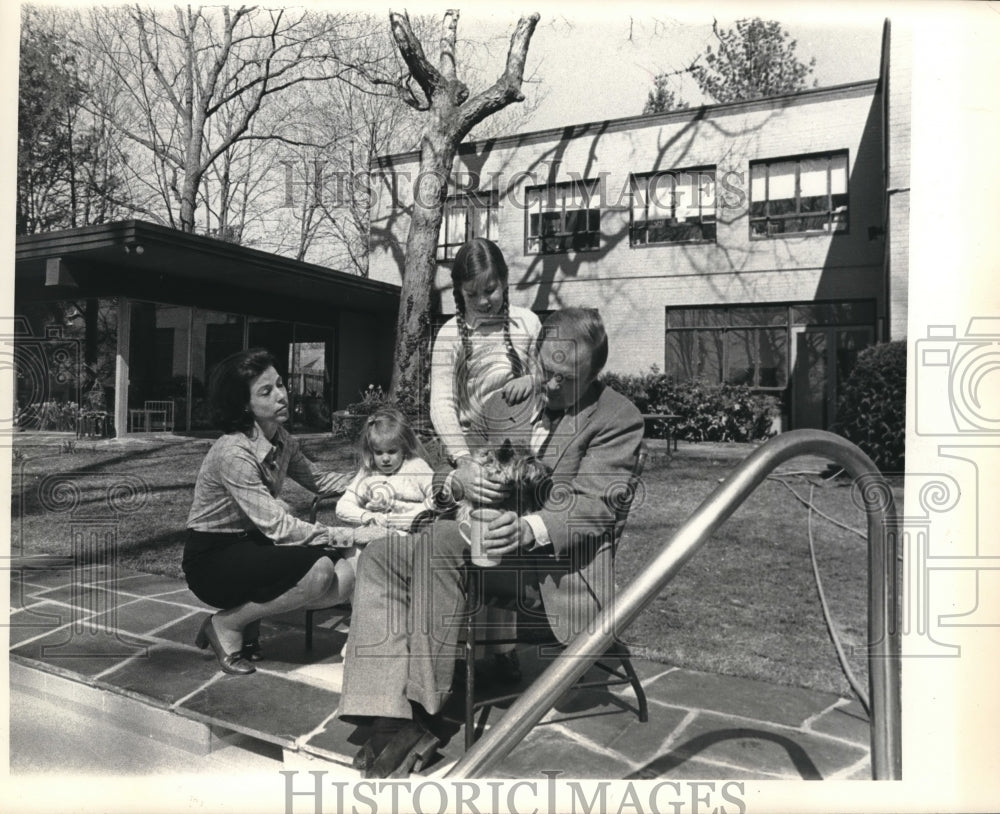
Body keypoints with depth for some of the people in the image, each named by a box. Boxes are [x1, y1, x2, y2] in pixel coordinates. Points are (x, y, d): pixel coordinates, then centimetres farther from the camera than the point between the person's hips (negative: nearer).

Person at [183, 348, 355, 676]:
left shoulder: (281, 440, 0)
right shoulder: (233, 452, -25)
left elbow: (315, 479, 15)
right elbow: (277, 526, -27)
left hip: (251, 544, 8)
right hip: (211, 559, -8)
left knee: (345, 578, -10)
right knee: (319, 569, -29)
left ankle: (250, 614, 7)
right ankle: (227, 625, -6)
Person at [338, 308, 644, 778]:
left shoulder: (619, 419, -1)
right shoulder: (501, 404, 16)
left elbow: (594, 505, -12)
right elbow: (461, 472, 16)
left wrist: (530, 529, -32)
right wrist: (459, 481, -11)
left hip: (559, 559, -6)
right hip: (486, 545, 7)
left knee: (444, 538, -30)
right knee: (381, 557, -13)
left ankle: (421, 711, -22)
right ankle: (390, 714, -20)